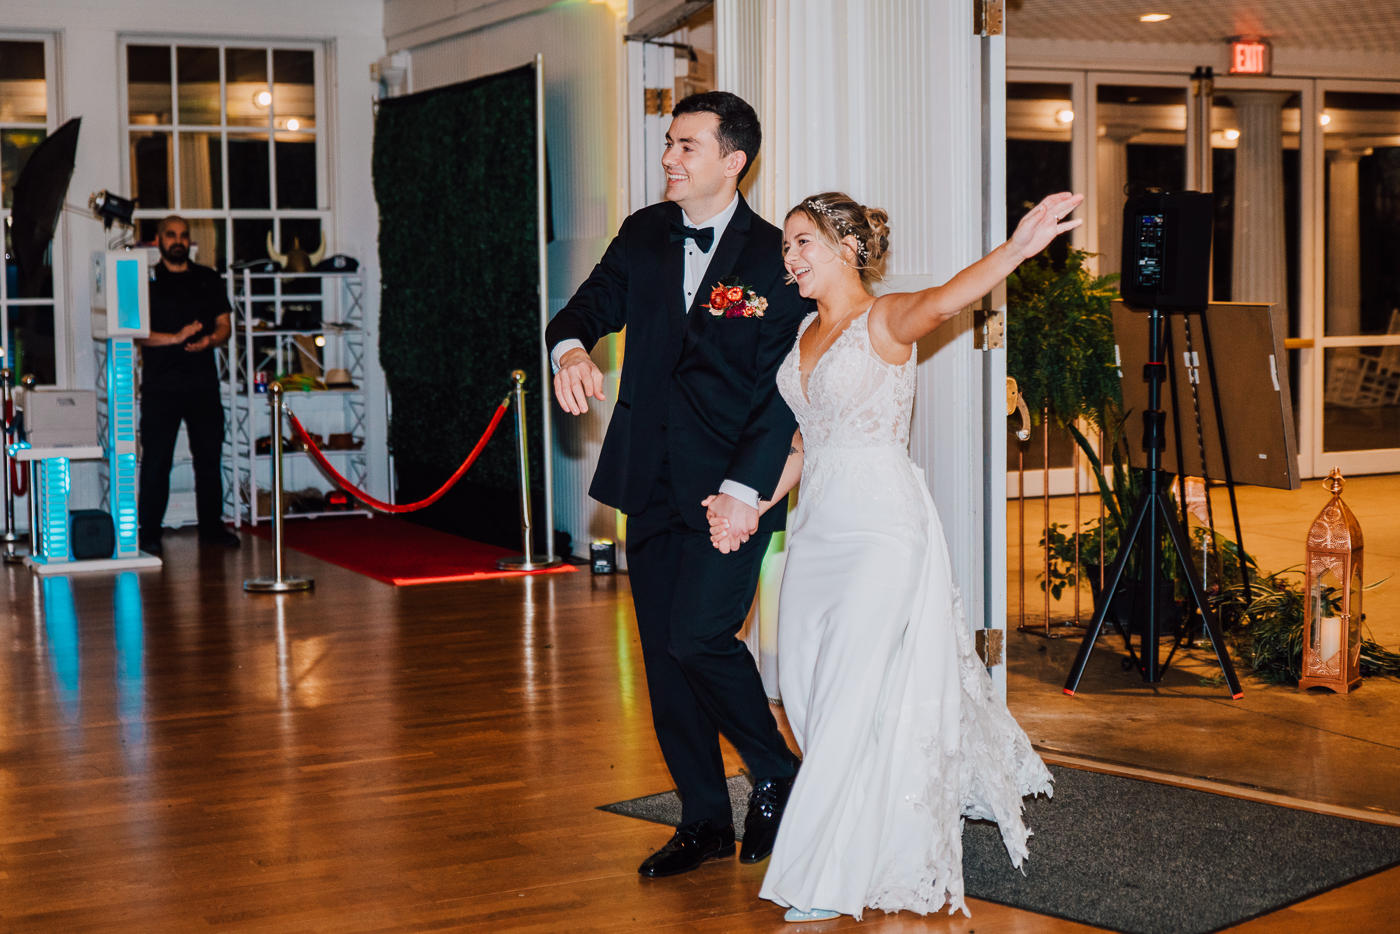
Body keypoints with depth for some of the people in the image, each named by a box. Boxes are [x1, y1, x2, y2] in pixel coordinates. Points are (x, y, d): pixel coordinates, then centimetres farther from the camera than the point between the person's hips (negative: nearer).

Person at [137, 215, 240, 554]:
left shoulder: (209, 279, 13)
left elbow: (224, 325, 12)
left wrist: (209, 340, -10)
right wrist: (175, 338, -16)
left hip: (203, 383, 3)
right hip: (161, 384, -3)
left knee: (209, 456, 4)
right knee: (156, 459, -2)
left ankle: (212, 526, 13)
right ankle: (148, 533, 4)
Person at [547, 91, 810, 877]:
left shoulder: (776, 259, -8)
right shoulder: (644, 236, 8)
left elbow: (783, 390, -11)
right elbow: (589, 307, 13)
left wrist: (745, 489, -20)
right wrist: (572, 348, -13)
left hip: (729, 488, -6)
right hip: (652, 482, 6)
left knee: (699, 636, -16)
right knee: (663, 655, 8)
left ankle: (780, 776, 9)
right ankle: (705, 822, 21)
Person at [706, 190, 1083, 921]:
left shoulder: (886, 320, -10)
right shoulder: (805, 335, 12)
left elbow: (943, 299, -32)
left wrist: (1017, 248, -50)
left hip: (883, 526, -8)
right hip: (817, 526, 8)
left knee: (851, 693, -7)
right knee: (804, 685, 10)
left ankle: (832, 877, 4)